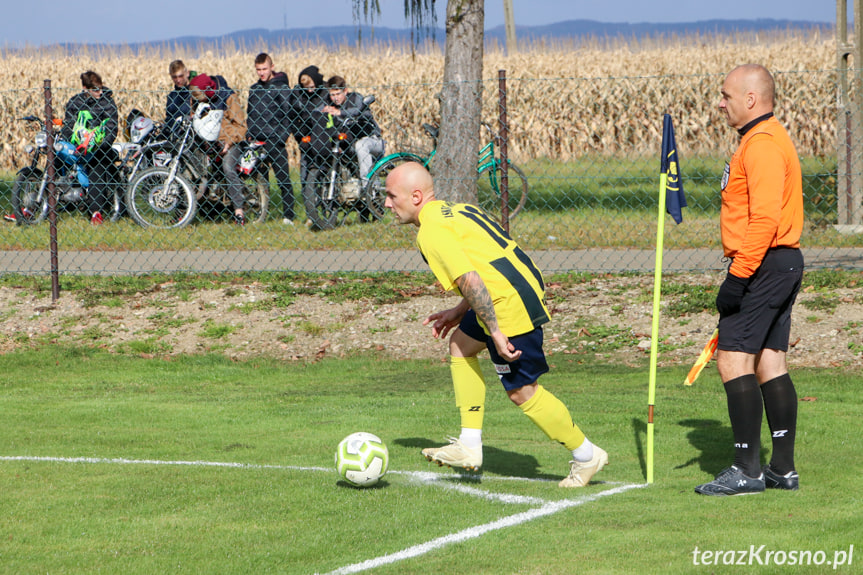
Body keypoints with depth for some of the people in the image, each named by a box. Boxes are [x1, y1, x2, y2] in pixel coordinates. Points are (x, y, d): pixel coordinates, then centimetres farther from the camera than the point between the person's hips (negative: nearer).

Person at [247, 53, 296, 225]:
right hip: (256, 141, 6)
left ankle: (288, 216, -3)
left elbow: (288, 114, -6)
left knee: (283, 179, -5)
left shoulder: (282, 87, -3)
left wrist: (282, 136, -13)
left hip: (274, 141, -6)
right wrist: (249, 134, 11)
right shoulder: (254, 89, 16)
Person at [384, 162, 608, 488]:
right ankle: (469, 446, 21)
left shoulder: (431, 231, -12)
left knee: (521, 391, 1)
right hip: (527, 287, 10)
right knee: (460, 344, 22)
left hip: (511, 307, -10)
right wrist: (459, 312, 23)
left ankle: (586, 455, 14)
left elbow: (471, 281, -22)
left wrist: (496, 332, -21)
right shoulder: (456, 211, 18)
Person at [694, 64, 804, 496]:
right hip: (782, 264, 11)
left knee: (734, 359, -10)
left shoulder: (762, 144, -15)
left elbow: (764, 218, -24)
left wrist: (738, 277, -24)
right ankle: (783, 468, 11)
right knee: (770, 362, 10)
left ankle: (747, 469, -11)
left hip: (762, 265, -11)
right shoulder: (768, 138, 19)